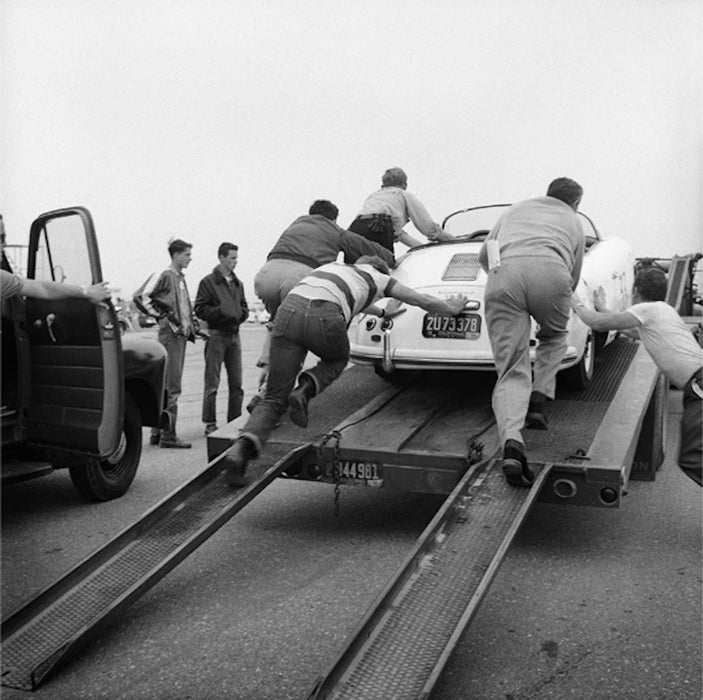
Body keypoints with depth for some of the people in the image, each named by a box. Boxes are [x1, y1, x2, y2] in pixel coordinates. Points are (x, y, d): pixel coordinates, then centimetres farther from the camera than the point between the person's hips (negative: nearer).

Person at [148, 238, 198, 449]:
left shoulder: (181, 277, 19)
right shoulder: (167, 276, -9)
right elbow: (153, 301, -15)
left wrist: (192, 326, 14)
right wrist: (172, 321, -15)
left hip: (180, 335, 10)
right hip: (170, 334, -9)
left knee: (167, 386, 12)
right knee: (171, 387, -9)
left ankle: (157, 432, 20)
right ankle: (168, 435, -6)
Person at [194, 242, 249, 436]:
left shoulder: (237, 283, 15)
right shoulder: (208, 282, -2)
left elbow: (244, 307, 20)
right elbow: (199, 309, -7)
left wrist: (239, 314, -2)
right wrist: (221, 311, -18)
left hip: (234, 335, 6)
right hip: (216, 335, -6)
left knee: (236, 383, 7)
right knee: (212, 383, -2)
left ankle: (234, 422, 15)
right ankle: (210, 423, 4)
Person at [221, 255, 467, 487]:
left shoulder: (335, 267, 41)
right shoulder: (377, 277, 29)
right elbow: (424, 301, 38)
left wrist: (382, 313, 77)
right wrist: (452, 308, 57)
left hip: (288, 310, 4)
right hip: (323, 320, -4)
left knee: (274, 399, 8)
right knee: (338, 359, 32)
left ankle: (241, 448, -19)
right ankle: (305, 390, 1)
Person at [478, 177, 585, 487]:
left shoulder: (516, 209, 38)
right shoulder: (574, 223, 34)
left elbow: (484, 255, 40)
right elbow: (573, 278, 37)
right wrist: (555, 305, 56)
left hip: (503, 274, 1)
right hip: (550, 272, -1)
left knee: (511, 371, -1)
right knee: (554, 337, 31)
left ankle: (511, 441, -24)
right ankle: (538, 401, 13)